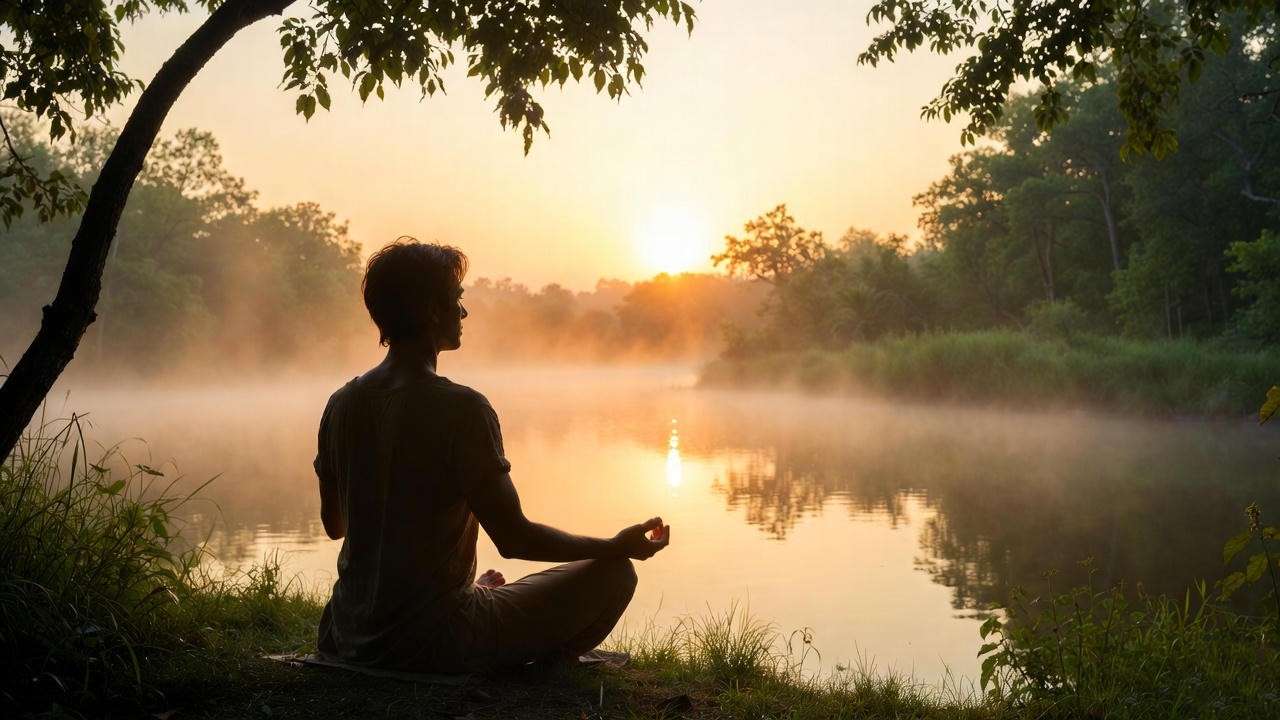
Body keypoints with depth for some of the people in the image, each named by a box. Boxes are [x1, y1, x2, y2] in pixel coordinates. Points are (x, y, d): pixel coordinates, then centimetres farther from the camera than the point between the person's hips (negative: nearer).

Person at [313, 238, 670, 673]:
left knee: (487, 581, 39)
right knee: (613, 574, 1)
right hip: (438, 643, -8)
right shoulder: (461, 409, -20)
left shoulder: (342, 404, 0)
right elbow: (514, 538, -18)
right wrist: (617, 546, -4)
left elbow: (334, 524, 12)